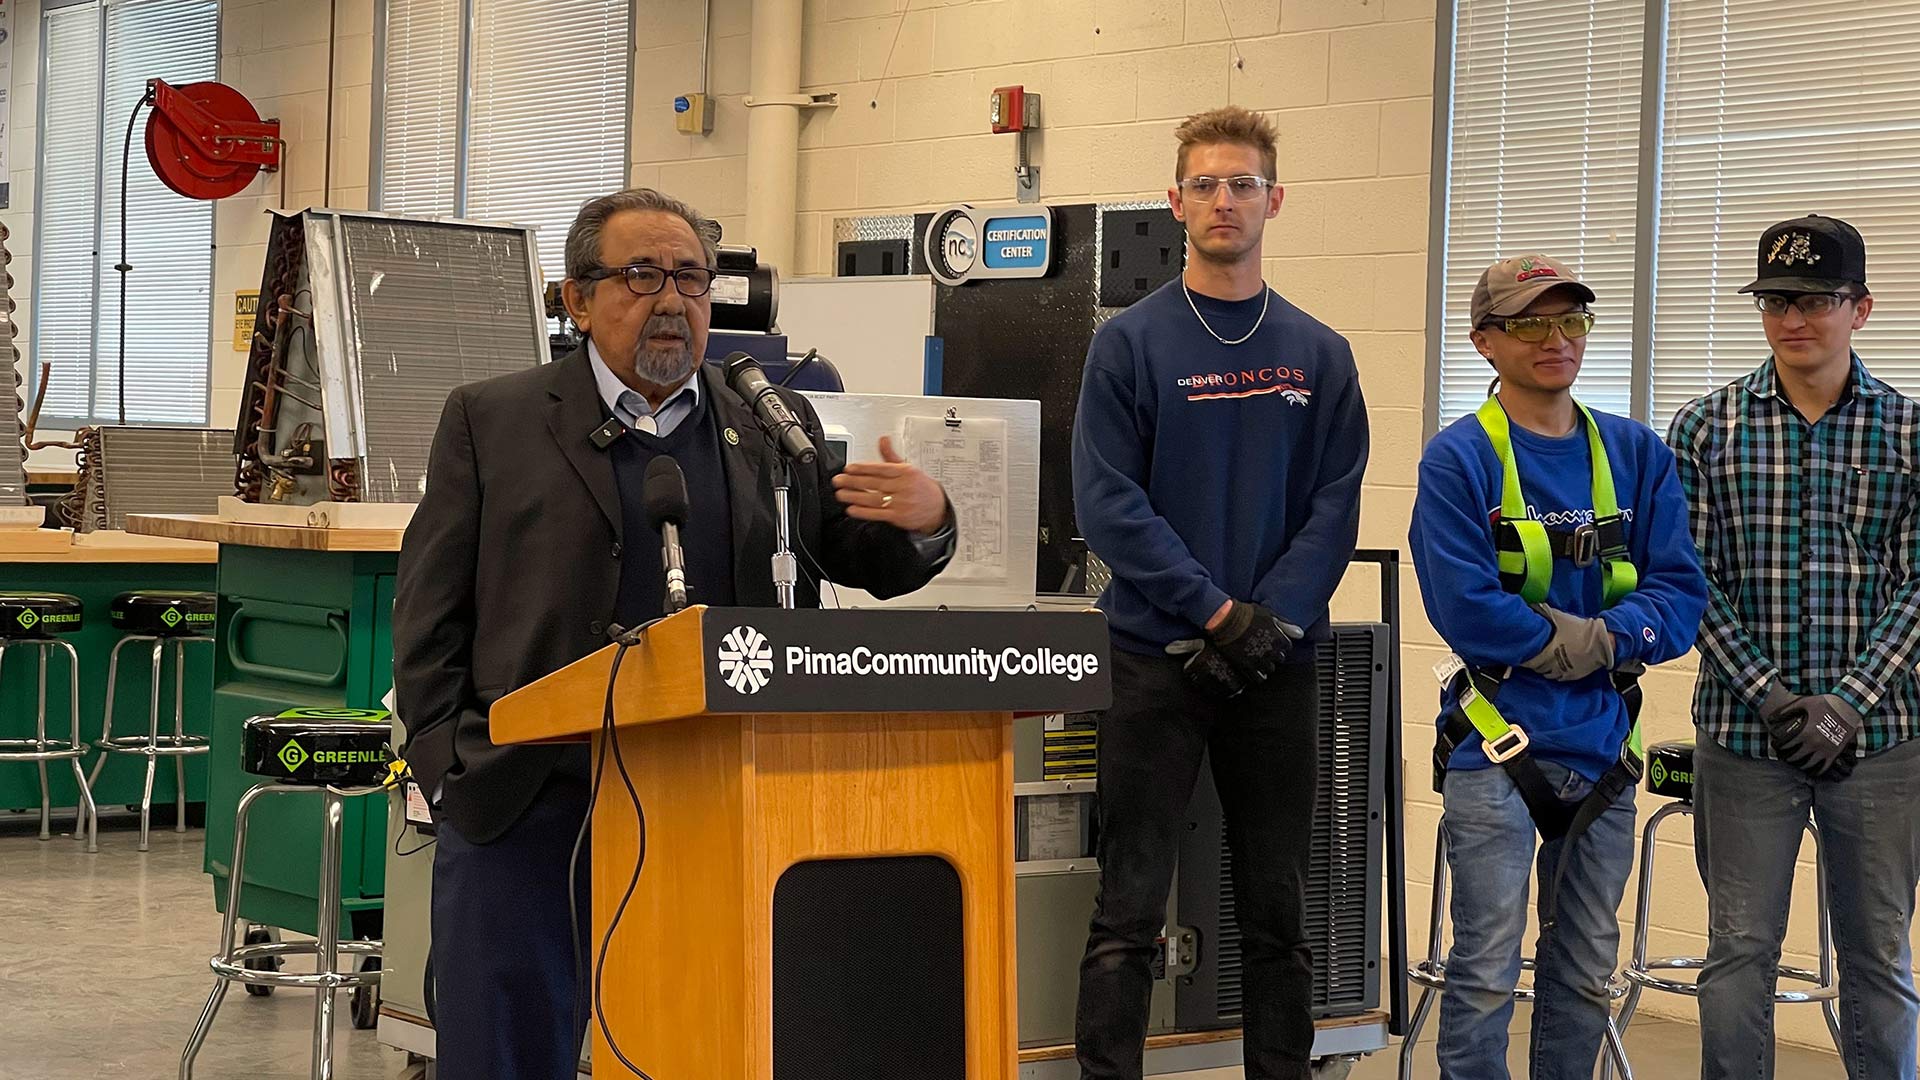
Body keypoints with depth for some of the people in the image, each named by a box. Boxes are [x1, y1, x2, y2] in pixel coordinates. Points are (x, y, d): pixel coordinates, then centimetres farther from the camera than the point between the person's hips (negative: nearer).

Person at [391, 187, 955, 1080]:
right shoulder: (492, 423, 6)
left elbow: (868, 564, 14)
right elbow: (431, 610, 4)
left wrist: (925, 519, -9)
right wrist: (450, 766, -6)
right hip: (528, 808, -1)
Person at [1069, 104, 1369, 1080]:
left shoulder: (1317, 355, 8)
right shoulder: (1131, 342, -1)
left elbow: (1335, 510, 3)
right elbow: (1108, 501, -9)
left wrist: (1275, 620, -12)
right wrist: (1218, 612, -15)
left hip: (1278, 667, 3)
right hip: (1157, 661, -3)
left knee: (1277, 909, 10)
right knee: (1130, 913, -2)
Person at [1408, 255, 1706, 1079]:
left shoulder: (1637, 455, 7)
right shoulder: (1460, 459, -7)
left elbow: (1680, 595, -1)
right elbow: (1466, 609, -17)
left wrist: (1603, 639, -17)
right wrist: (1580, 640, -11)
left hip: (1603, 744, 5)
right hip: (1497, 741, -5)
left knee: (1587, 971, 14)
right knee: (1487, 970, -3)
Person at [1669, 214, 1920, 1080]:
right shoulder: (1706, 428, 1)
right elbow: (1693, 581, -2)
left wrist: (1848, 703, -13)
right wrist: (1769, 696, -12)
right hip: (1744, 732, 0)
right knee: (1739, 952, 5)